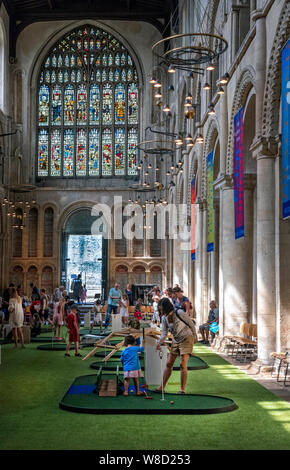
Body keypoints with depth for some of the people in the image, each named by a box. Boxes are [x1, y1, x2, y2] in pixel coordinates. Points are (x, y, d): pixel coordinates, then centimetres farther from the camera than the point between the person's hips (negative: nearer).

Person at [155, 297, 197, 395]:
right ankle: (162, 387, 13)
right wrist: (159, 342, -21)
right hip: (176, 341, 6)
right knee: (169, 364, 6)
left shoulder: (180, 313, -18)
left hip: (186, 339, -6)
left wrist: (194, 337, 0)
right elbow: (164, 332, -2)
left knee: (183, 364, -13)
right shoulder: (164, 318, -1)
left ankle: (182, 389, -6)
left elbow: (191, 324, -8)